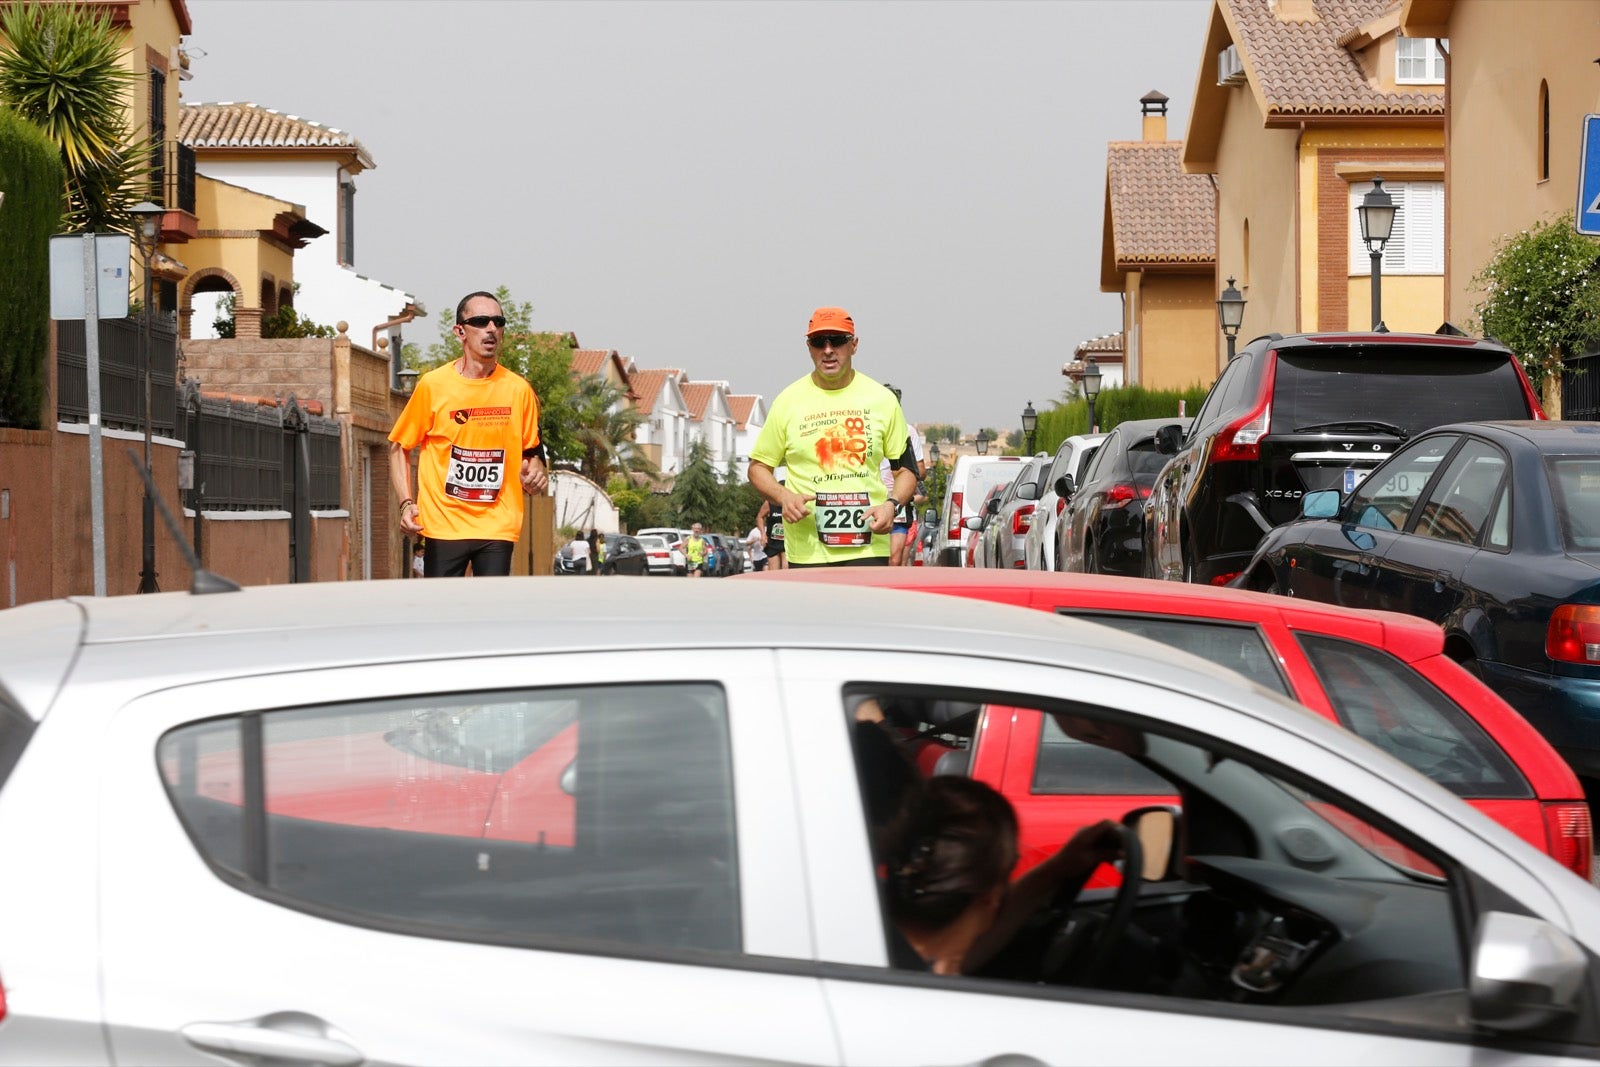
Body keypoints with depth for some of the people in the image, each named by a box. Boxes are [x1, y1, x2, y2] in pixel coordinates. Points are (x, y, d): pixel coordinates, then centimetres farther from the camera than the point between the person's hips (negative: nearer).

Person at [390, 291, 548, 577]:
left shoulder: (519, 389, 3)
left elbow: (531, 449, 16)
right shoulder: (432, 385, -2)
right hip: (443, 524, -1)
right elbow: (399, 446, 6)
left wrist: (535, 472, -8)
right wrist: (406, 503, -7)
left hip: (498, 527, 1)